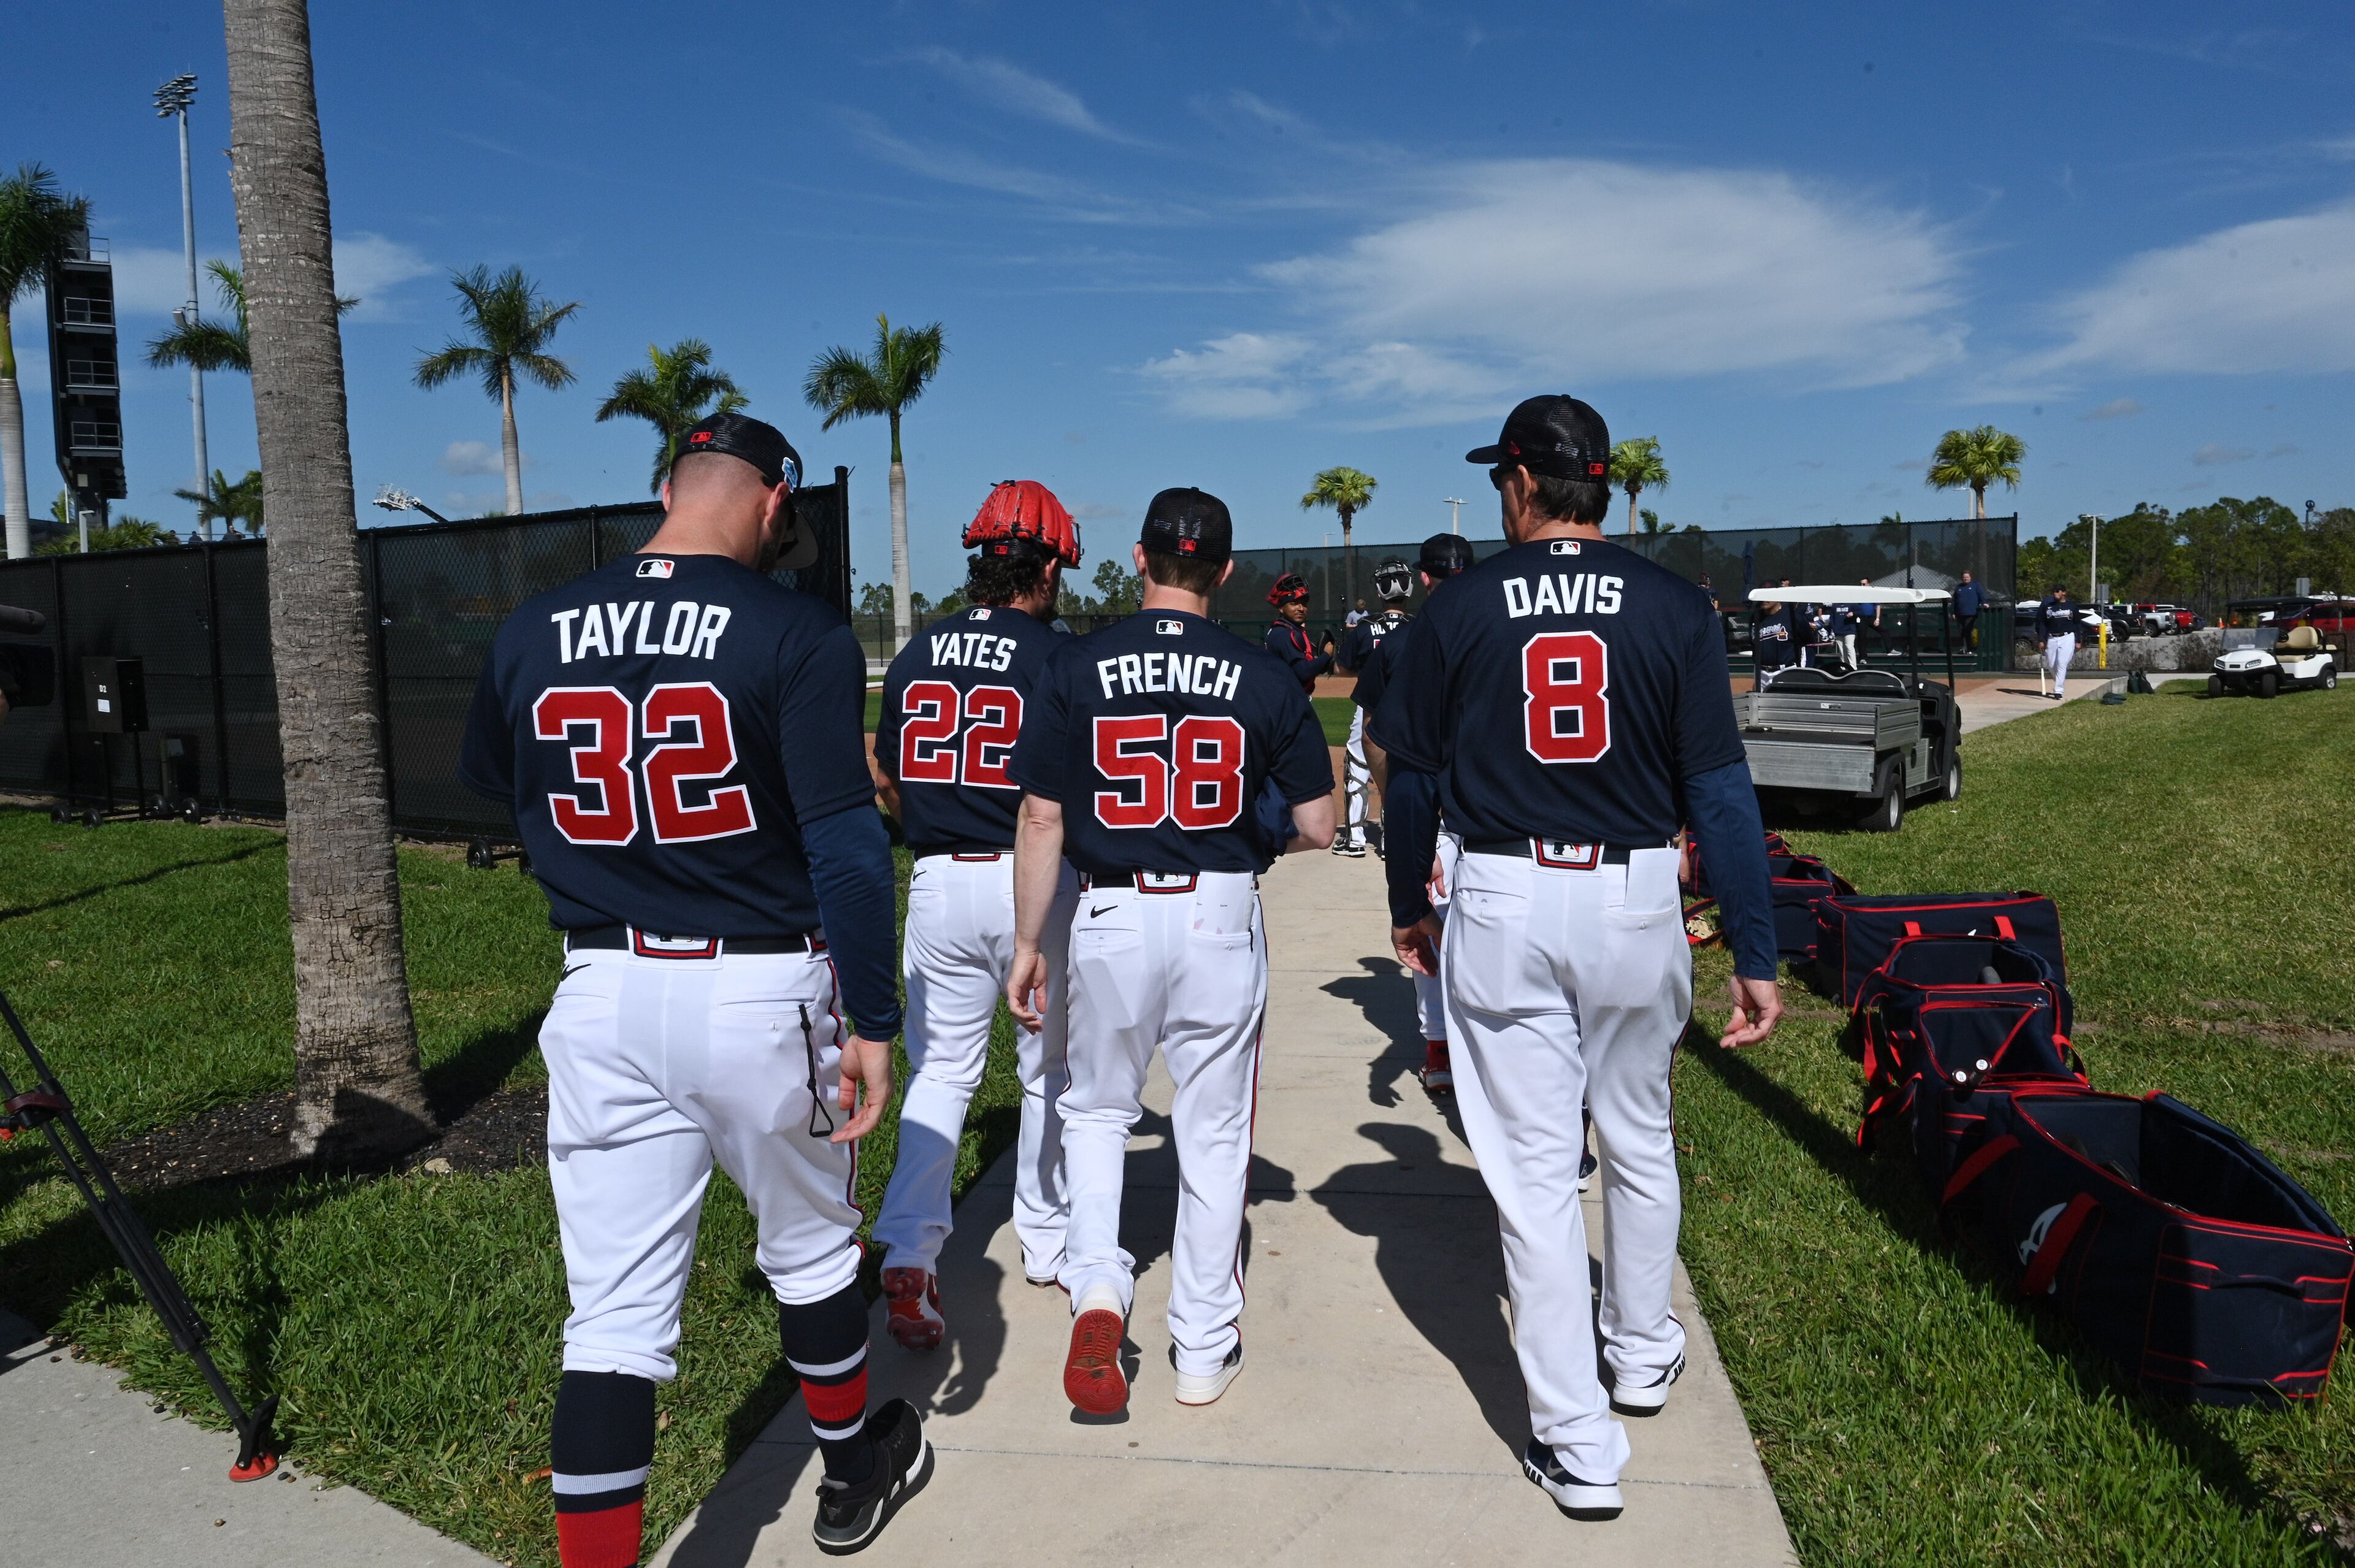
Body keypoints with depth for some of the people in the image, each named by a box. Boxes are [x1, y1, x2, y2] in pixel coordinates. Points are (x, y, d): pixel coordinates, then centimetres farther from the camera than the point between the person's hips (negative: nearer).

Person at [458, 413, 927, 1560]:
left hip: (601, 995, 3)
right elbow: (846, 844, -15)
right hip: (761, 993, -2)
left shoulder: (531, 634, 2)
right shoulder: (798, 634, -12)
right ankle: (854, 1470, 42)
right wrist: (873, 1020, -10)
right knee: (809, 1250, 20)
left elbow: (486, 788, 19)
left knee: (614, 1315, 7)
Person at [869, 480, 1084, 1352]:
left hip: (939, 884, 3)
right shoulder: (1060, 659, -10)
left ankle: (908, 1253, -1)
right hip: (1036, 885, -3)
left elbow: (890, 790, 11)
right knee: (1049, 1069, 14)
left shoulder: (916, 657, 4)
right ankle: (1047, 1241, 28)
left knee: (940, 1068, 12)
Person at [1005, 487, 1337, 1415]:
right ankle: (1204, 1347, 23)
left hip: (1112, 918, 0)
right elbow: (1318, 828, -2)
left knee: (1096, 1109, 22)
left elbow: (1042, 822, -5)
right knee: (1213, 1130, 13)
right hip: (1220, 917, 0)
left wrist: (1028, 943, 4)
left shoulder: (1077, 668, -5)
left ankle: (1098, 1287, 3)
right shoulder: (1261, 677, -4)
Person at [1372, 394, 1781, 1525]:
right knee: (1637, 1139, 22)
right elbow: (1720, 790, -6)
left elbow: (1413, 780, 4)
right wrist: (1755, 953, -2)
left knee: (1533, 1169, 5)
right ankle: (1641, 1354, 42)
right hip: (1636, 902, 2)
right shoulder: (1673, 607, -2)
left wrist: (1408, 906, 19)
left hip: (1503, 908, -1)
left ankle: (1576, 1442, 11)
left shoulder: (1457, 610, -2)